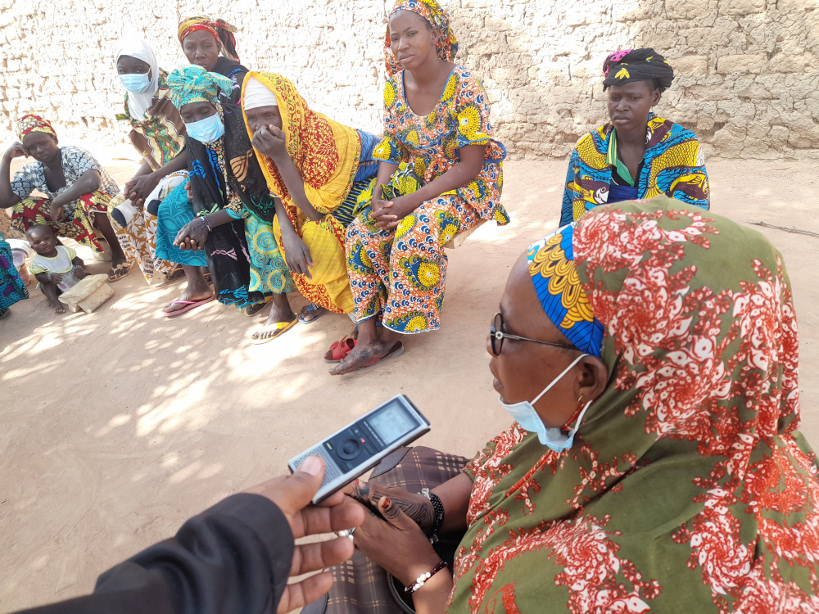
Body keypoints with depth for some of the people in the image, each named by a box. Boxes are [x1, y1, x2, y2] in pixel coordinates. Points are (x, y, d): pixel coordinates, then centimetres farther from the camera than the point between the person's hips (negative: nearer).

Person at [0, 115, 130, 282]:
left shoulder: (73, 154, -20)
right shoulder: (31, 172, -2)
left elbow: (91, 182, -42)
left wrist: (56, 202, -30)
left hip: (109, 213, -6)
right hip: (80, 221, 6)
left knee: (90, 198, -38)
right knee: (21, 209, -6)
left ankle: (118, 253, -15)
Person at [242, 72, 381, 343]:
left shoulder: (321, 136, -34)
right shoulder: (273, 136, -13)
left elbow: (316, 210, -32)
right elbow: (280, 191, -8)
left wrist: (279, 156, -38)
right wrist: (289, 236, -28)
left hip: (369, 183, -7)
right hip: (320, 187, 7)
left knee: (318, 233, -28)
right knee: (279, 225, -9)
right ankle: (324, 295, 7)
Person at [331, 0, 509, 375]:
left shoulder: (464, 88, -19)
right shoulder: (395, 85, 0)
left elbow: (469, 165, -20)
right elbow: (391, 148, 5)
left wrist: (411, 202, -25)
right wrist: (379, 197, -14)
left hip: (467, 185, -6)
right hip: (413, 181, 6)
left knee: (416, 235, -33)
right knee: (361, 232, -16)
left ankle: (392, 332, -12)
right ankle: (368, 338, -14)